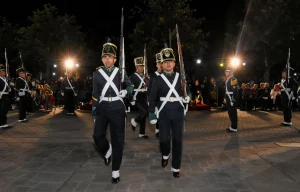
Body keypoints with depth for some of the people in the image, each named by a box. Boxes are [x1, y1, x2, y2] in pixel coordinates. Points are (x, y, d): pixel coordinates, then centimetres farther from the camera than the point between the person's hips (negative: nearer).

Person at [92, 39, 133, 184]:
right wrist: (94, 110, 5)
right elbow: (95, 94, 8)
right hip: (102, 108, 1)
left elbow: (130, 86, 11)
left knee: (118, 140, 1)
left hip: (117, 108, -1)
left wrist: (126, 91, -12)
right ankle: (107, 150, 27)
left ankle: (115, 170, 15)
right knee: (98, 135, -10)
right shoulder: (97, 73, 5)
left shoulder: (120, 72, 2)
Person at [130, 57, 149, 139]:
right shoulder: (133, 76, -6)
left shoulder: (145, 76, 14)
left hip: (144, 99, 7)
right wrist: (132, 100, -16)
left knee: (143, 114, 7)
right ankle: (134, 121, 6)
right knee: (145, 111, -22)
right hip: (137, 99, -7)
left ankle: (142, 133, 16)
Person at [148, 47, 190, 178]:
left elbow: (187, 92, 14)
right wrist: (151, 113, -4)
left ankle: (176, 167, 16)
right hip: (164, 113, -1)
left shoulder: (180, 77, 6)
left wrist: (187, 97, -9)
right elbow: (153, 98, 1)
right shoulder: (158, 79, 2)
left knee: (177, 139, 3)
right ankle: (165, 155, 35)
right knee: (164, 139, 0)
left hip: (178, 112, 1)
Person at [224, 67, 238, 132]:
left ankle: (234, 128, 1)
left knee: (233, 113, -4)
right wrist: (226, 98, 21)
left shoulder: (233, 79, -13)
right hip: (228, 99, 10)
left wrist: (232, 100, -23)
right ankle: (233, 126, 23)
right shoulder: (227, 79, 16)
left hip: (232, 99, -10)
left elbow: (234, 91, -20)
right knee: (230, 113, 14)